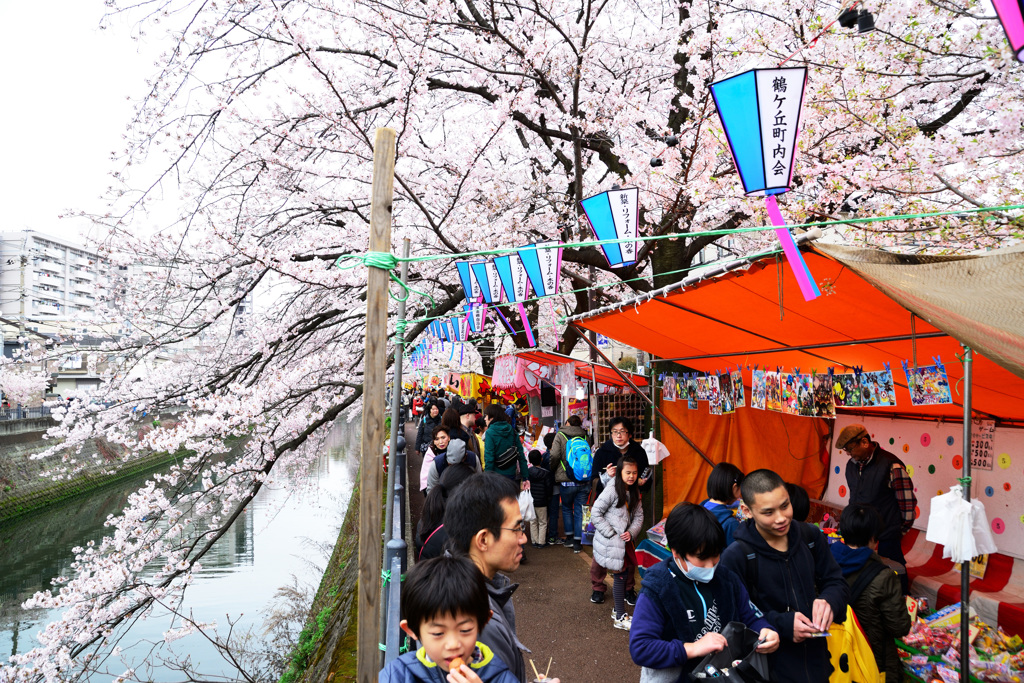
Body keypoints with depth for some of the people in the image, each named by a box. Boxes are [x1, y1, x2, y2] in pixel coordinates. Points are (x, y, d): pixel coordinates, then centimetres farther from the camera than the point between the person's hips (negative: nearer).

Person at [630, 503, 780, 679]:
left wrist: (767, 632, -8)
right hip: (681, 676, -5)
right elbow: (639, 649, -18)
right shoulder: (656, 590, -12)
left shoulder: (727, 578, 5)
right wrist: (693, 648, -23)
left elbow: (751, 617, 14)